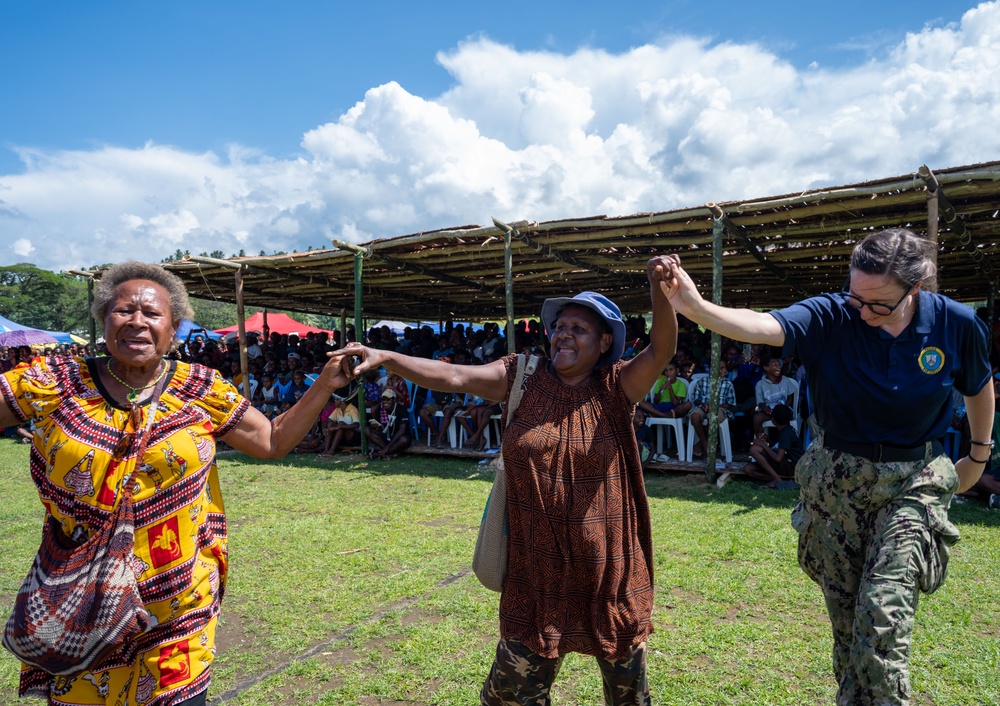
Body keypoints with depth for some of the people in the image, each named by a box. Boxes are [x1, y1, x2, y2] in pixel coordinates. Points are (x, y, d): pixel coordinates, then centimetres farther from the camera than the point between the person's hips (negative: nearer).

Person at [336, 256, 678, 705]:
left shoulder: (618, 388, -5)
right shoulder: (522, 378, -3)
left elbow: (661, 350, -20)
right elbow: (453, 376, -12)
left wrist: (659, 289, -37)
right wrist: (387, 358, -23)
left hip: (608, 563, 0)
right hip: (538, 565, 0)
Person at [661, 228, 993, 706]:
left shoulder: (955, 324, -10)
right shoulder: (831, 317, -16)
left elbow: (979, 388, 10)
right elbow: (763, 326, -34)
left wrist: (979, 457, 19)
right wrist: (696, 308, -53)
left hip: (914, 483, 0)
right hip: (836, 479, 1)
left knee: (883, 616, -12)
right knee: (844, 620, 12)